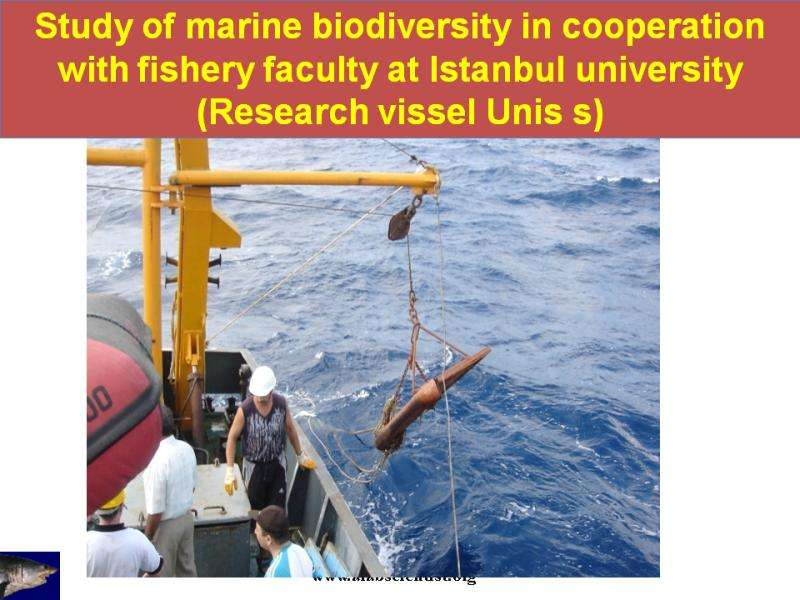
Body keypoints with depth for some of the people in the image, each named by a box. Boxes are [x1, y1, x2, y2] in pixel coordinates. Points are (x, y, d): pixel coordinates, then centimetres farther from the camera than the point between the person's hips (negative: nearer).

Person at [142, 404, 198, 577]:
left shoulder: (156, 462, -31)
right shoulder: (187, 448, -9)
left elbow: (156, 512, -24)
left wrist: (147, 538, -9)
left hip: (166, 525, -6)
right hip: (187, 517, 6)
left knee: (162, 573, 17)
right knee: (187, 567, 24)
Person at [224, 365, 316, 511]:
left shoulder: (281, 403, -16)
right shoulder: (245, 409, -24)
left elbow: (290, 428, 2)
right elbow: (232, 438, -13)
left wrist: (300, 455, 11)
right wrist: (230, 472, -15)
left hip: (277, 463, 2)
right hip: (254, 466, -2)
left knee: (278, 509, 11)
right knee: (256, 509, 13)